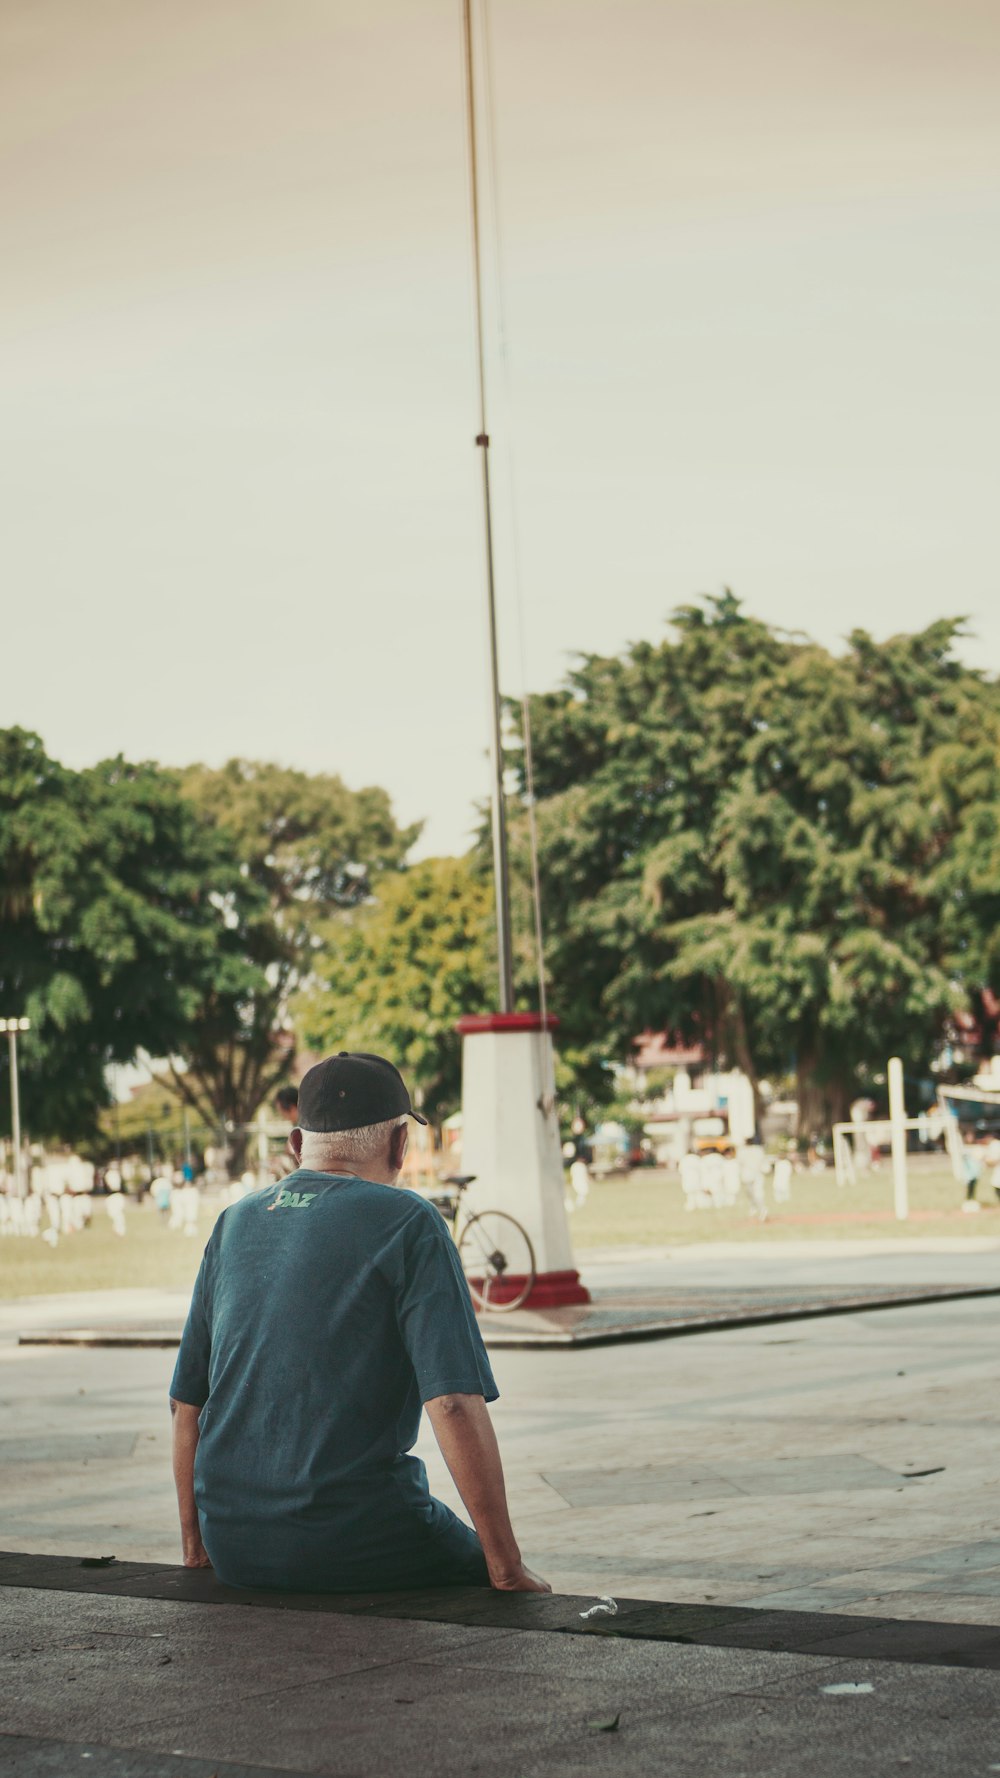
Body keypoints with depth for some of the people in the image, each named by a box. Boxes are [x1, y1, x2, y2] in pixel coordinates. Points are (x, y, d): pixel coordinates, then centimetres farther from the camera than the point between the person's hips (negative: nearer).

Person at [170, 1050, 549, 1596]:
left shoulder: (234, 1224, 11)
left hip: (234, 1552, 6)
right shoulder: (408, 1224, -6)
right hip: (358, 1544, -6)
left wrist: (196, 1550, 25)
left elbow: (186, 1404, 15)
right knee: (511, 1594, 18)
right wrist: (508, 1571, -11)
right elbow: (455, 1404, -16)